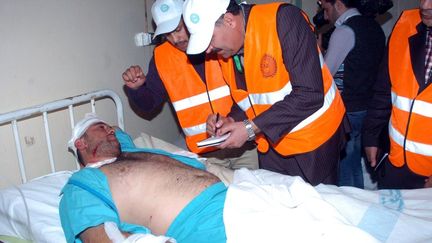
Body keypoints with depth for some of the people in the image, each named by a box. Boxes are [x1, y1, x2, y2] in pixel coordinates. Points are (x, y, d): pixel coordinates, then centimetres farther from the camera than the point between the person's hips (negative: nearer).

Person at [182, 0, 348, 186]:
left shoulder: (284, 20, -22)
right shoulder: (224, 50, -2)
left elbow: (309, 95, -27)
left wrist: (252, 127, -25)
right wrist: (232, 121, -9)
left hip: (314, 138, -5)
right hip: (271, 142, 6)